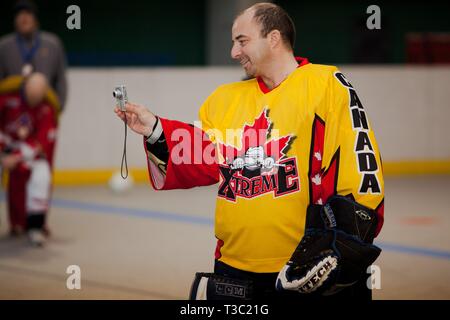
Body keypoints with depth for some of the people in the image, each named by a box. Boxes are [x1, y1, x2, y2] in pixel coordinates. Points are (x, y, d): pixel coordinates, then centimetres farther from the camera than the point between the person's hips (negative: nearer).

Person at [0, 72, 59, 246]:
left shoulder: (49, 104, -22)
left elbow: (44, 139, -20)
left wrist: (18, 157, -28)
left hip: (30, 142, 1)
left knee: (40, 175, -19)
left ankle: (35, 225, -8)